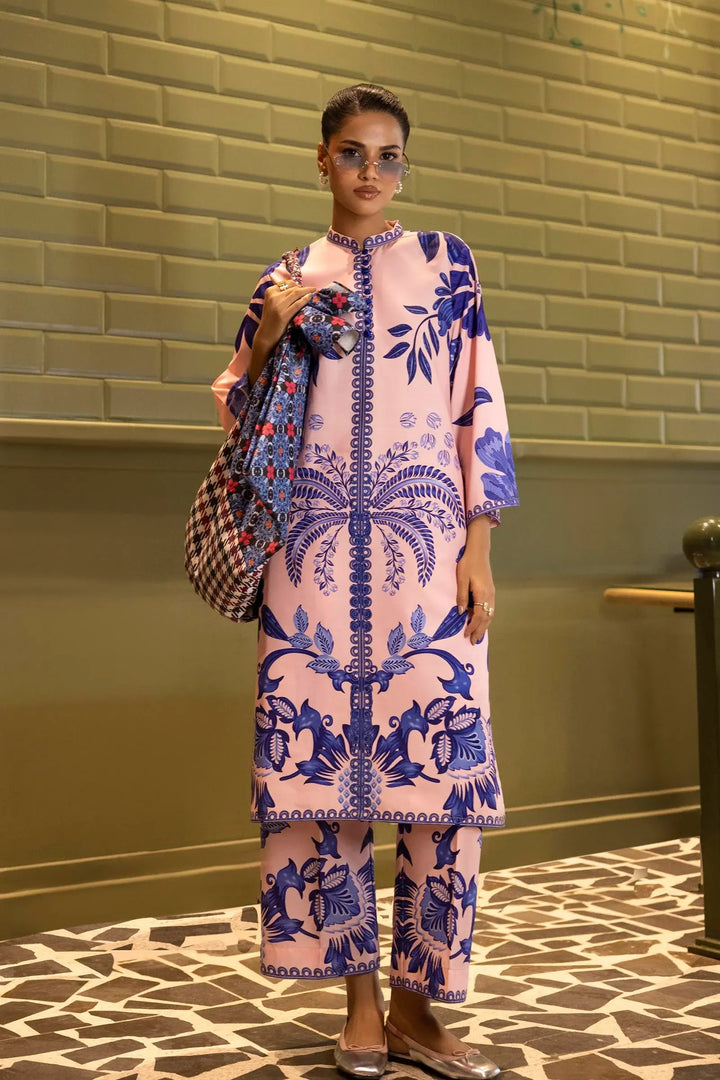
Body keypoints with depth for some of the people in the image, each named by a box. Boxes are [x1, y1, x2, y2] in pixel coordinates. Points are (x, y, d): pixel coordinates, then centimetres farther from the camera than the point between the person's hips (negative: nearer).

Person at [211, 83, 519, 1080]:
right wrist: (268, 335, -3)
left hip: (425, 547, -1)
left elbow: (480, 407, 6)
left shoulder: (444, 263, 12)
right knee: (324, 756, -1)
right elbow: (242, 412, 16)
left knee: (439, 759, -5)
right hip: (316, 548, 1)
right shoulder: (287, 279, 14)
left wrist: (478, 546, -2)